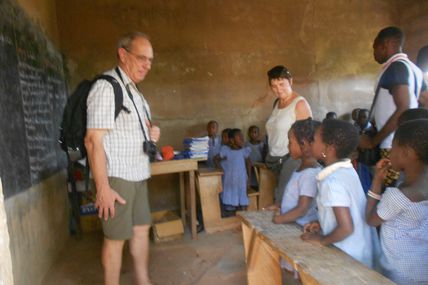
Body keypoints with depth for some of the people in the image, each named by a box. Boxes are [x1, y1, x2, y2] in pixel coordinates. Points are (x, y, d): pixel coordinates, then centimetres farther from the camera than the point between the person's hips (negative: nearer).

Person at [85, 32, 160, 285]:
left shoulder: (133, 90, 15)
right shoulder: (106, 87, -14)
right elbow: (93, 140, -20)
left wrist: (151, 133, 4)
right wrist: (103, 187, -22)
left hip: (138, 175, 9)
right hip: (117, 177, -9)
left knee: (142, 229, 16)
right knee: (116, 237, 2)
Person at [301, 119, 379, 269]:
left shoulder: (332, 181, -27)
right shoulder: (347, 170, 0)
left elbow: (346, 228, -28)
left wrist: (322, 240, -13)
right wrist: (321, 223, 10)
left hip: (351, 258, -8)